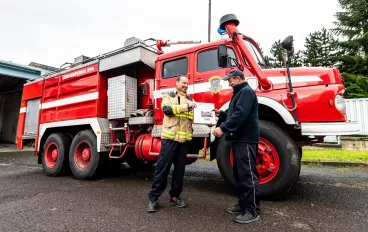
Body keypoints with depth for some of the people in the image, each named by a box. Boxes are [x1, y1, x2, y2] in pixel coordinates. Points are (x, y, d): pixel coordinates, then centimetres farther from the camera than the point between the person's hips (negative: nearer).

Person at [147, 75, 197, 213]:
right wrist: (186, 106, -17)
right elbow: (167, 109, -13)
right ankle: (153, 197, 7)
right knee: (162, 167, -2)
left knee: (180, 169, 9)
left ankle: (175, 196, 22)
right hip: (170, 137, -4)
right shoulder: (168, 96, 6)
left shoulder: (190, 99, 20)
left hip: (185, 139, 5)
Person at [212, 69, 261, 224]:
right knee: (239, 173, 14)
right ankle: (243, 204, 25)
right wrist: (221, 114, 12)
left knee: (247, 174, -7)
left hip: (246, 139, -11)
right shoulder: (239, 93, 23)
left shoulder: (246, 91, -10)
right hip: (239, 139, 11)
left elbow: (240, 115, -23)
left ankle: (253, 211, 2)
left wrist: (223, 128, -26)